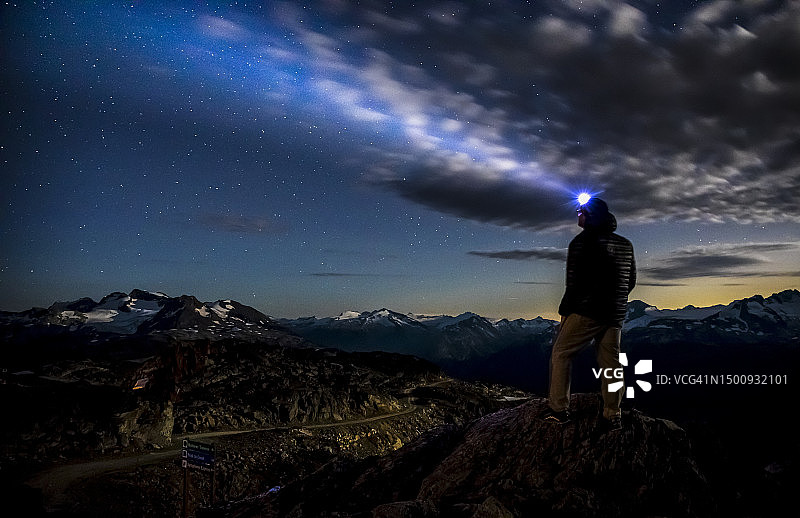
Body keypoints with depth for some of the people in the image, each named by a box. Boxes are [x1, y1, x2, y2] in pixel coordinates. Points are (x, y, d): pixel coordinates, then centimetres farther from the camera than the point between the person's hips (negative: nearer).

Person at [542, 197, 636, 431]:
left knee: (561, 353, 5)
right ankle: (613, 416, 13)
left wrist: (565, 310, -3)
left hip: (586, 312, -6)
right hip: (616, 315, 6)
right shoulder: (625, 244, 11)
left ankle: (559, 409, 6)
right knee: (611, 361, 10)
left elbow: (574, 282, -12)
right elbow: (631, 280, 15)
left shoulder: (582, 242, -9)